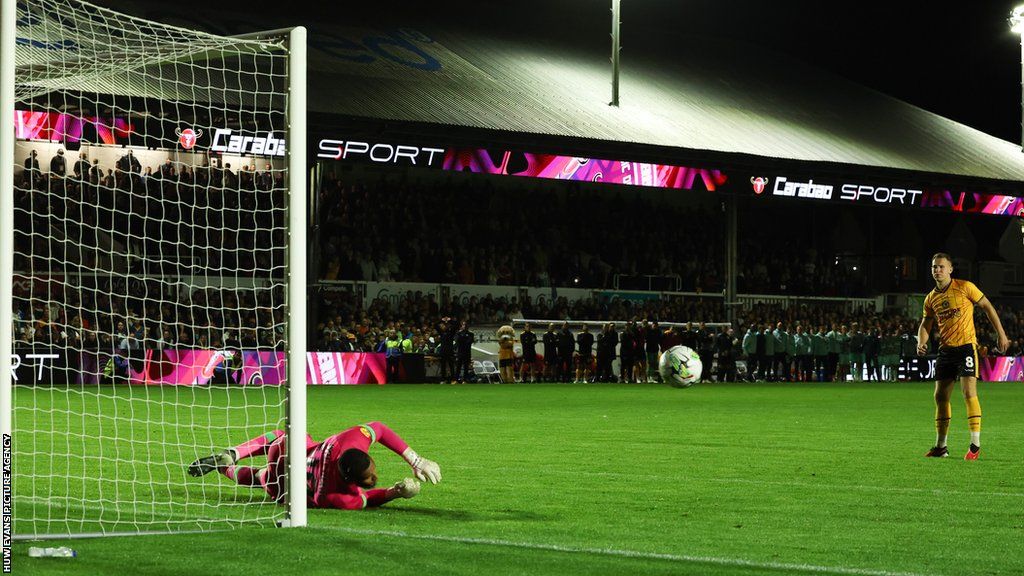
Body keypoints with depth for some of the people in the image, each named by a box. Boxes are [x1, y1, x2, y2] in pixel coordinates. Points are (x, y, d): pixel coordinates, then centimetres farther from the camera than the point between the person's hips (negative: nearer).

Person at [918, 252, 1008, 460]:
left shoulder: (965, 287, -6)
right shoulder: (931, 298, 9)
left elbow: (987, 307, 1)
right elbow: (925, 324, 16)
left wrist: (1001, 334, -1)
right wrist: (921, 342, -5)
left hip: (966, 346, -6)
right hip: (946, 350, 6)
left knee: (969, 393, -15)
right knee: (940, 396, 5)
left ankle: (975, 445, -10)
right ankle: (940, 446, 14)